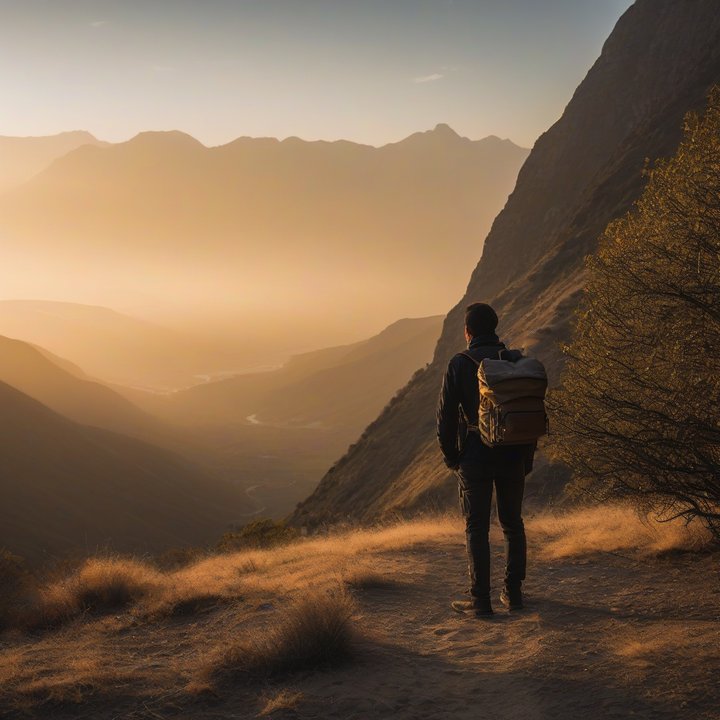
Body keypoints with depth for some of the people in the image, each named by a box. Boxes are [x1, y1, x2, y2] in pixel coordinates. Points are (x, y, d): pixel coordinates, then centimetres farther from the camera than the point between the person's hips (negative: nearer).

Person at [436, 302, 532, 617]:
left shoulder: (459, 365, -8)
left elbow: (446, 414, -8)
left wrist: (450, 456, 4)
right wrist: (527, 455, 14)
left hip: (475, 458, -3)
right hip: (512, 457, 3)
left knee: (476, 528, 3)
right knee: (513, 524, 15)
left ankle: (480, 600, 2)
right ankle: (513, 593, 19)